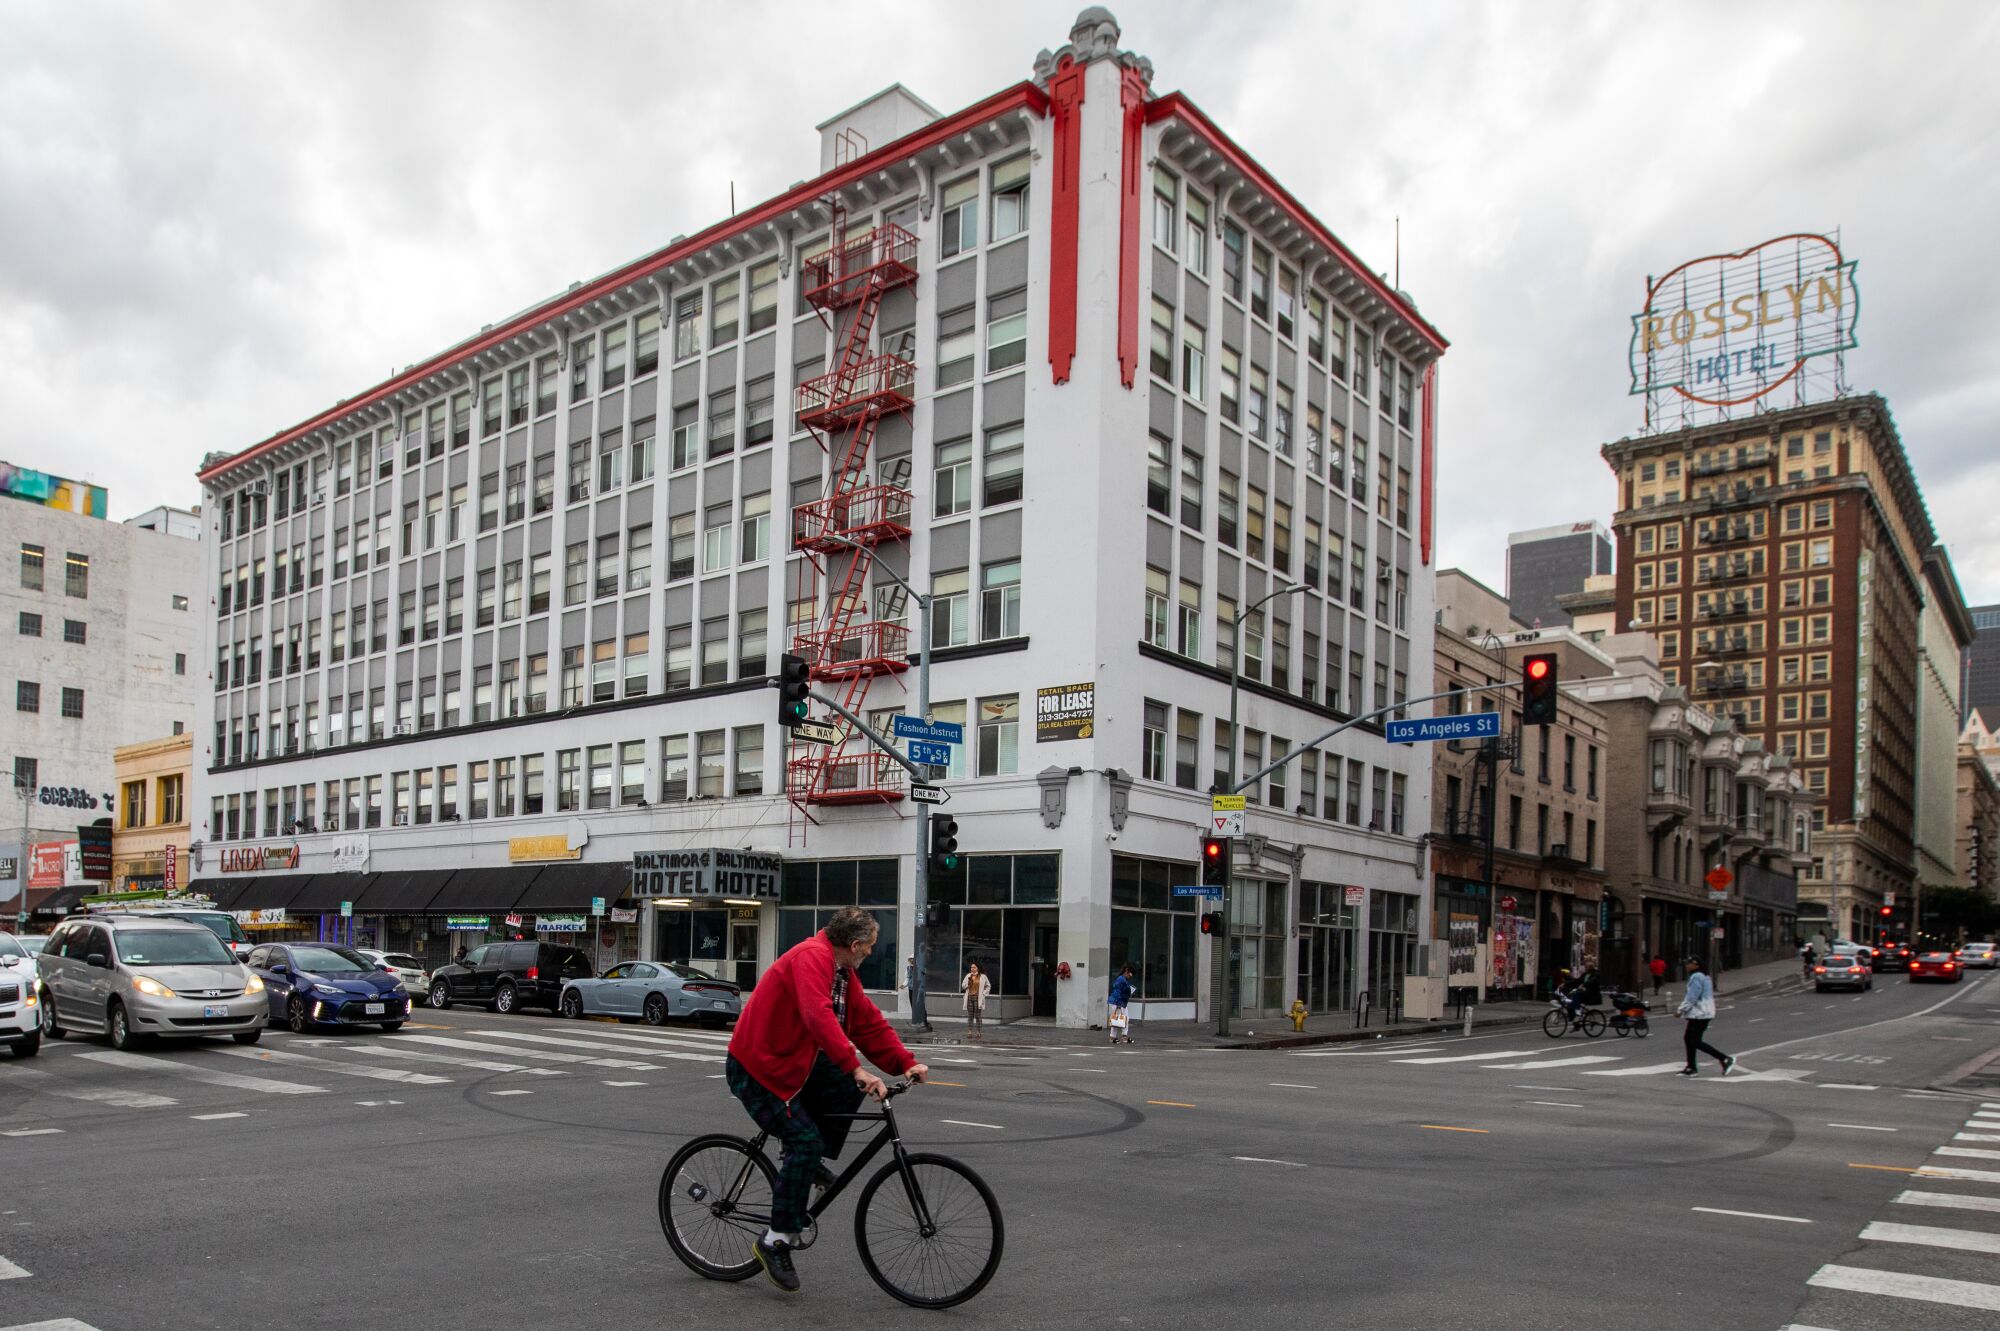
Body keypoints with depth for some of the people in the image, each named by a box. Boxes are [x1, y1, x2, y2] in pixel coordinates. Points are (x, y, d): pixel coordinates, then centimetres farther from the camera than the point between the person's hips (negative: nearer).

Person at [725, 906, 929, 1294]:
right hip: (754, 1068, -9)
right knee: (806, 1140, -17)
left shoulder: (843, 972, 7)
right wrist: (857, 1069, -42)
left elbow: (869, 1022, 5)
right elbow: (819, 1016, -37)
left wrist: (906, 1063, -7)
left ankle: (805, 1161, 9)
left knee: (848, 1086, -7)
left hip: (792, 1062, 9)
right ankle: (776, 1241, -6)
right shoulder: (811, 956, -23)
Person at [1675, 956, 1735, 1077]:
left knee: (1696, 1042, -8)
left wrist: (1681, 1009, -15)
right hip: (1703, 1013, 11)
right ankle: (1691, 1068, 18)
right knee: (1689, 1038, 14)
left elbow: (1692, 997, -22)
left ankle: (1725, 1059, -8)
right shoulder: (1705, 977, 16)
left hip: (1699, 1014, -11)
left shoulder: (1696, 977, -17)